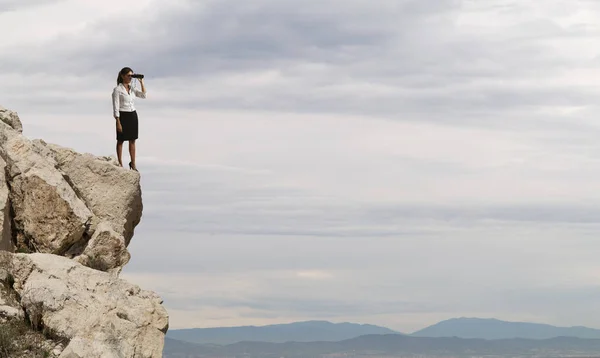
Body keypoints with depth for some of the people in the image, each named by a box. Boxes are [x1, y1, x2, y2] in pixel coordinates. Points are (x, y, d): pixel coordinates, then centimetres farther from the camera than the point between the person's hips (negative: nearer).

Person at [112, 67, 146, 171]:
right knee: (121, 140, 4)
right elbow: (116, 107, -11)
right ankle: (120, 164, 11)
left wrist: (141, 82, -1)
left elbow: (143, 95, 1)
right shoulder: (117, 90, -9)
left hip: (133, 115, 6)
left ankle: (133, 163, 13)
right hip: (123, 116, -6)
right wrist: (118, 122, -16)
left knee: (132, 140, 8)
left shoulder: (132, 89, 9)